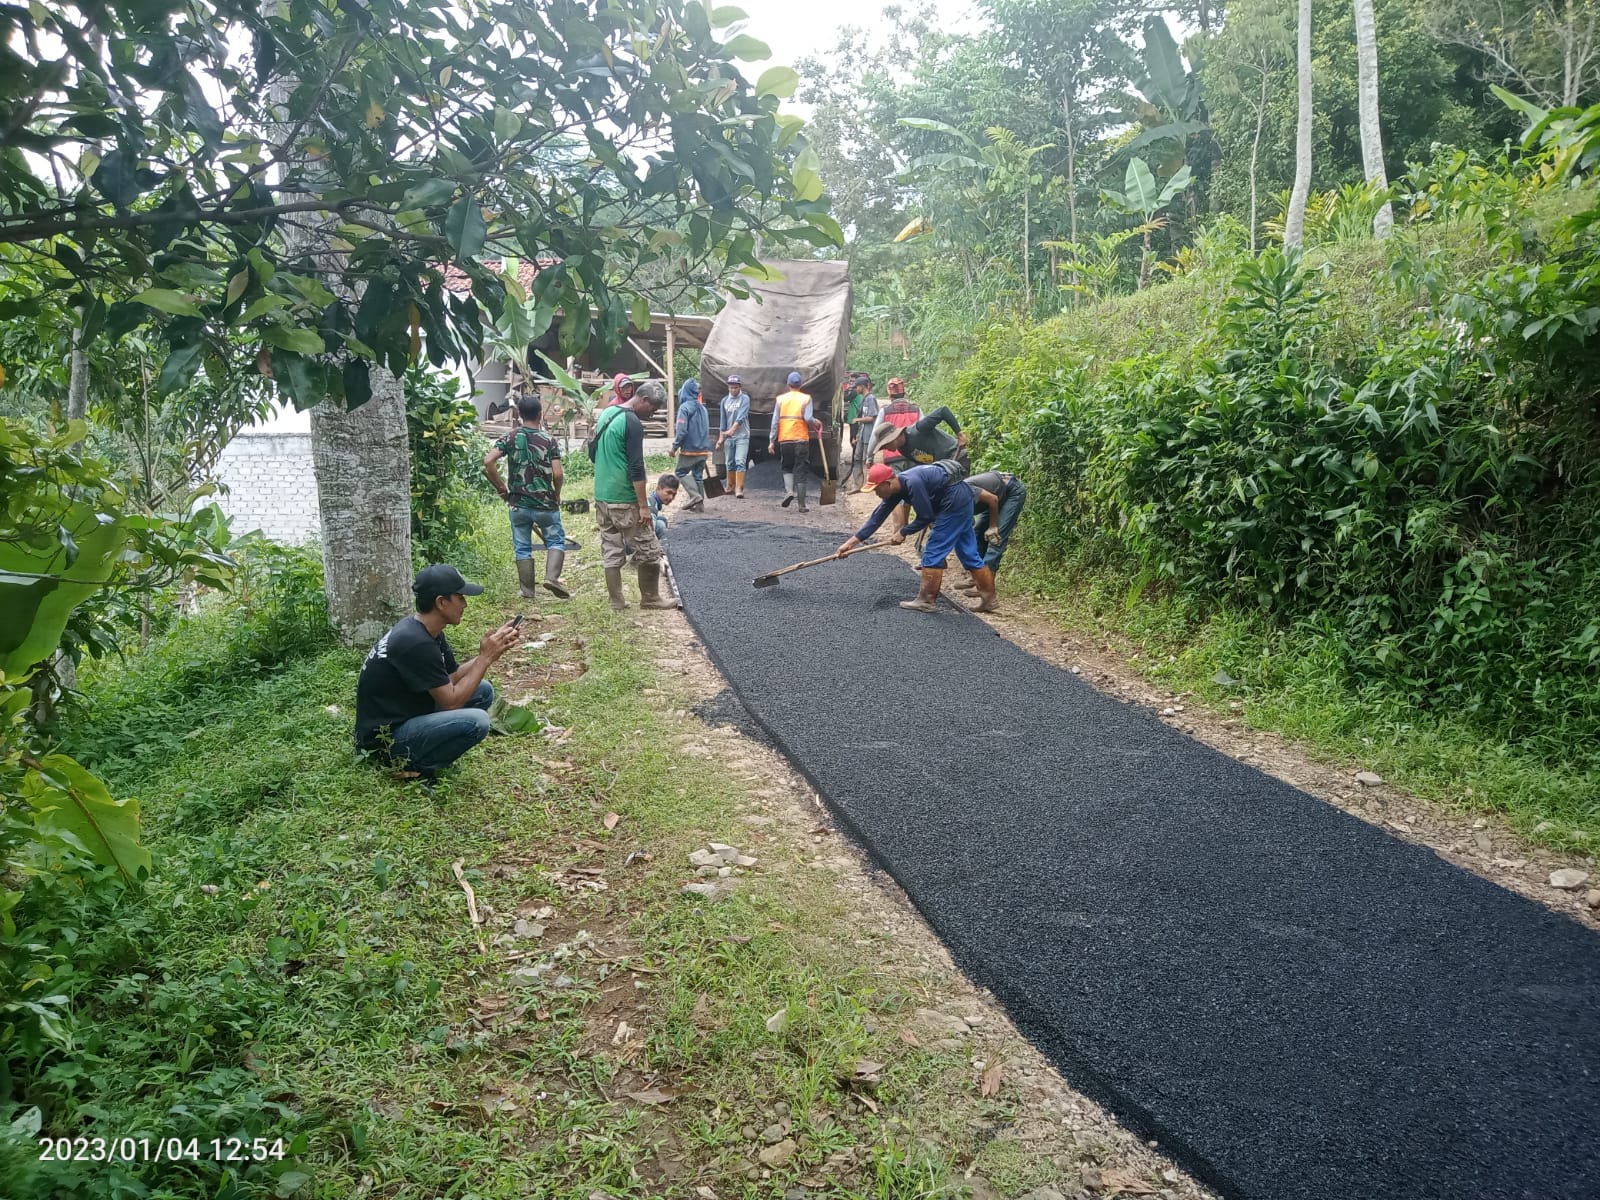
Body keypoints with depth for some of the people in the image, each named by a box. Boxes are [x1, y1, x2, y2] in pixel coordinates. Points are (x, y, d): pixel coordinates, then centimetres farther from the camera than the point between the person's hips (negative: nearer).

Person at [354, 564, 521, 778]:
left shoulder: (427, 630, 3)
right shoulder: (416, 643, -27)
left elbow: (452, 677, 10)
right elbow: (451, 701, -21)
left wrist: (490, 652, -3)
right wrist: (486, 657, -16)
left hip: (405, 716, 10)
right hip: (385, 736, -10)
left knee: (484, 691, 7)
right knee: (476, 721, -27)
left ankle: (423, 750, 7)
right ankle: (415, 765, -7)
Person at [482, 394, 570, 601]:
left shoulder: (510, 438, -2)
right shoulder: (549, 440, -6)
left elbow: (488, 462, -12)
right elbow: (557, 473, -12)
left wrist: (500, 488, 0)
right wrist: (557, 495, 6)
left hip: (518, 504, 2)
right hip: (545, 503, -2)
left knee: (522, 548, 12)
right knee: (556, 541, 14)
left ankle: (528, 591, 16)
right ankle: (552, 577, -7)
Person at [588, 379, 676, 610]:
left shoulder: (606, 413, 12)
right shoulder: (633, 424, -15)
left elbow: (592, 452, 20)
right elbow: (636, 468, -19)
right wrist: (644, 506, -17)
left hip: (601, 496, 8)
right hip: (624, 499, -8)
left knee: (611, 551, 10)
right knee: (648, 549, 3)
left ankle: (616, 600, 13)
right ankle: (650, 598, 11)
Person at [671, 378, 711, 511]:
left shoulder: (685, 407, -12)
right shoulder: (702, 408, 11)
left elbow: (682, 431, -18)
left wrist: (674, 447, -10)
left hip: (689, 449, -7)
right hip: (703, 450, 7)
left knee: (681, 472, 5)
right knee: (698, 475, 11)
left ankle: (695, 495, -12)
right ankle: (699, 503, 9)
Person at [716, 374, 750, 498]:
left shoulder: (744, 399, -5)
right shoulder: (724, 400, 9)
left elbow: (741, 417, -18)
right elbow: (722, 421, 12)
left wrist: (732, 430, -30)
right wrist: (720, 438, 8)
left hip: (742, 436, -4)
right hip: (728, 437, 5)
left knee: (740, 462, -14)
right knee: (729, 463, 11)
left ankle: (739, 489, -16)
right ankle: (731, 486, 25)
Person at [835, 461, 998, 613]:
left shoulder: (912, 483, -27)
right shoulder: (895, 488, 1)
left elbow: (925, 517, -19)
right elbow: (877, 517, 4)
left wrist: (903, 532, -6)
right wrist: (852, 542, 2)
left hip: (955, 500, -9)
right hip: (960, 498, 9)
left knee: (933, 551, -4)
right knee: (968, 552, 12)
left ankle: (927, 600, 3)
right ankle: (988, 598, 18)